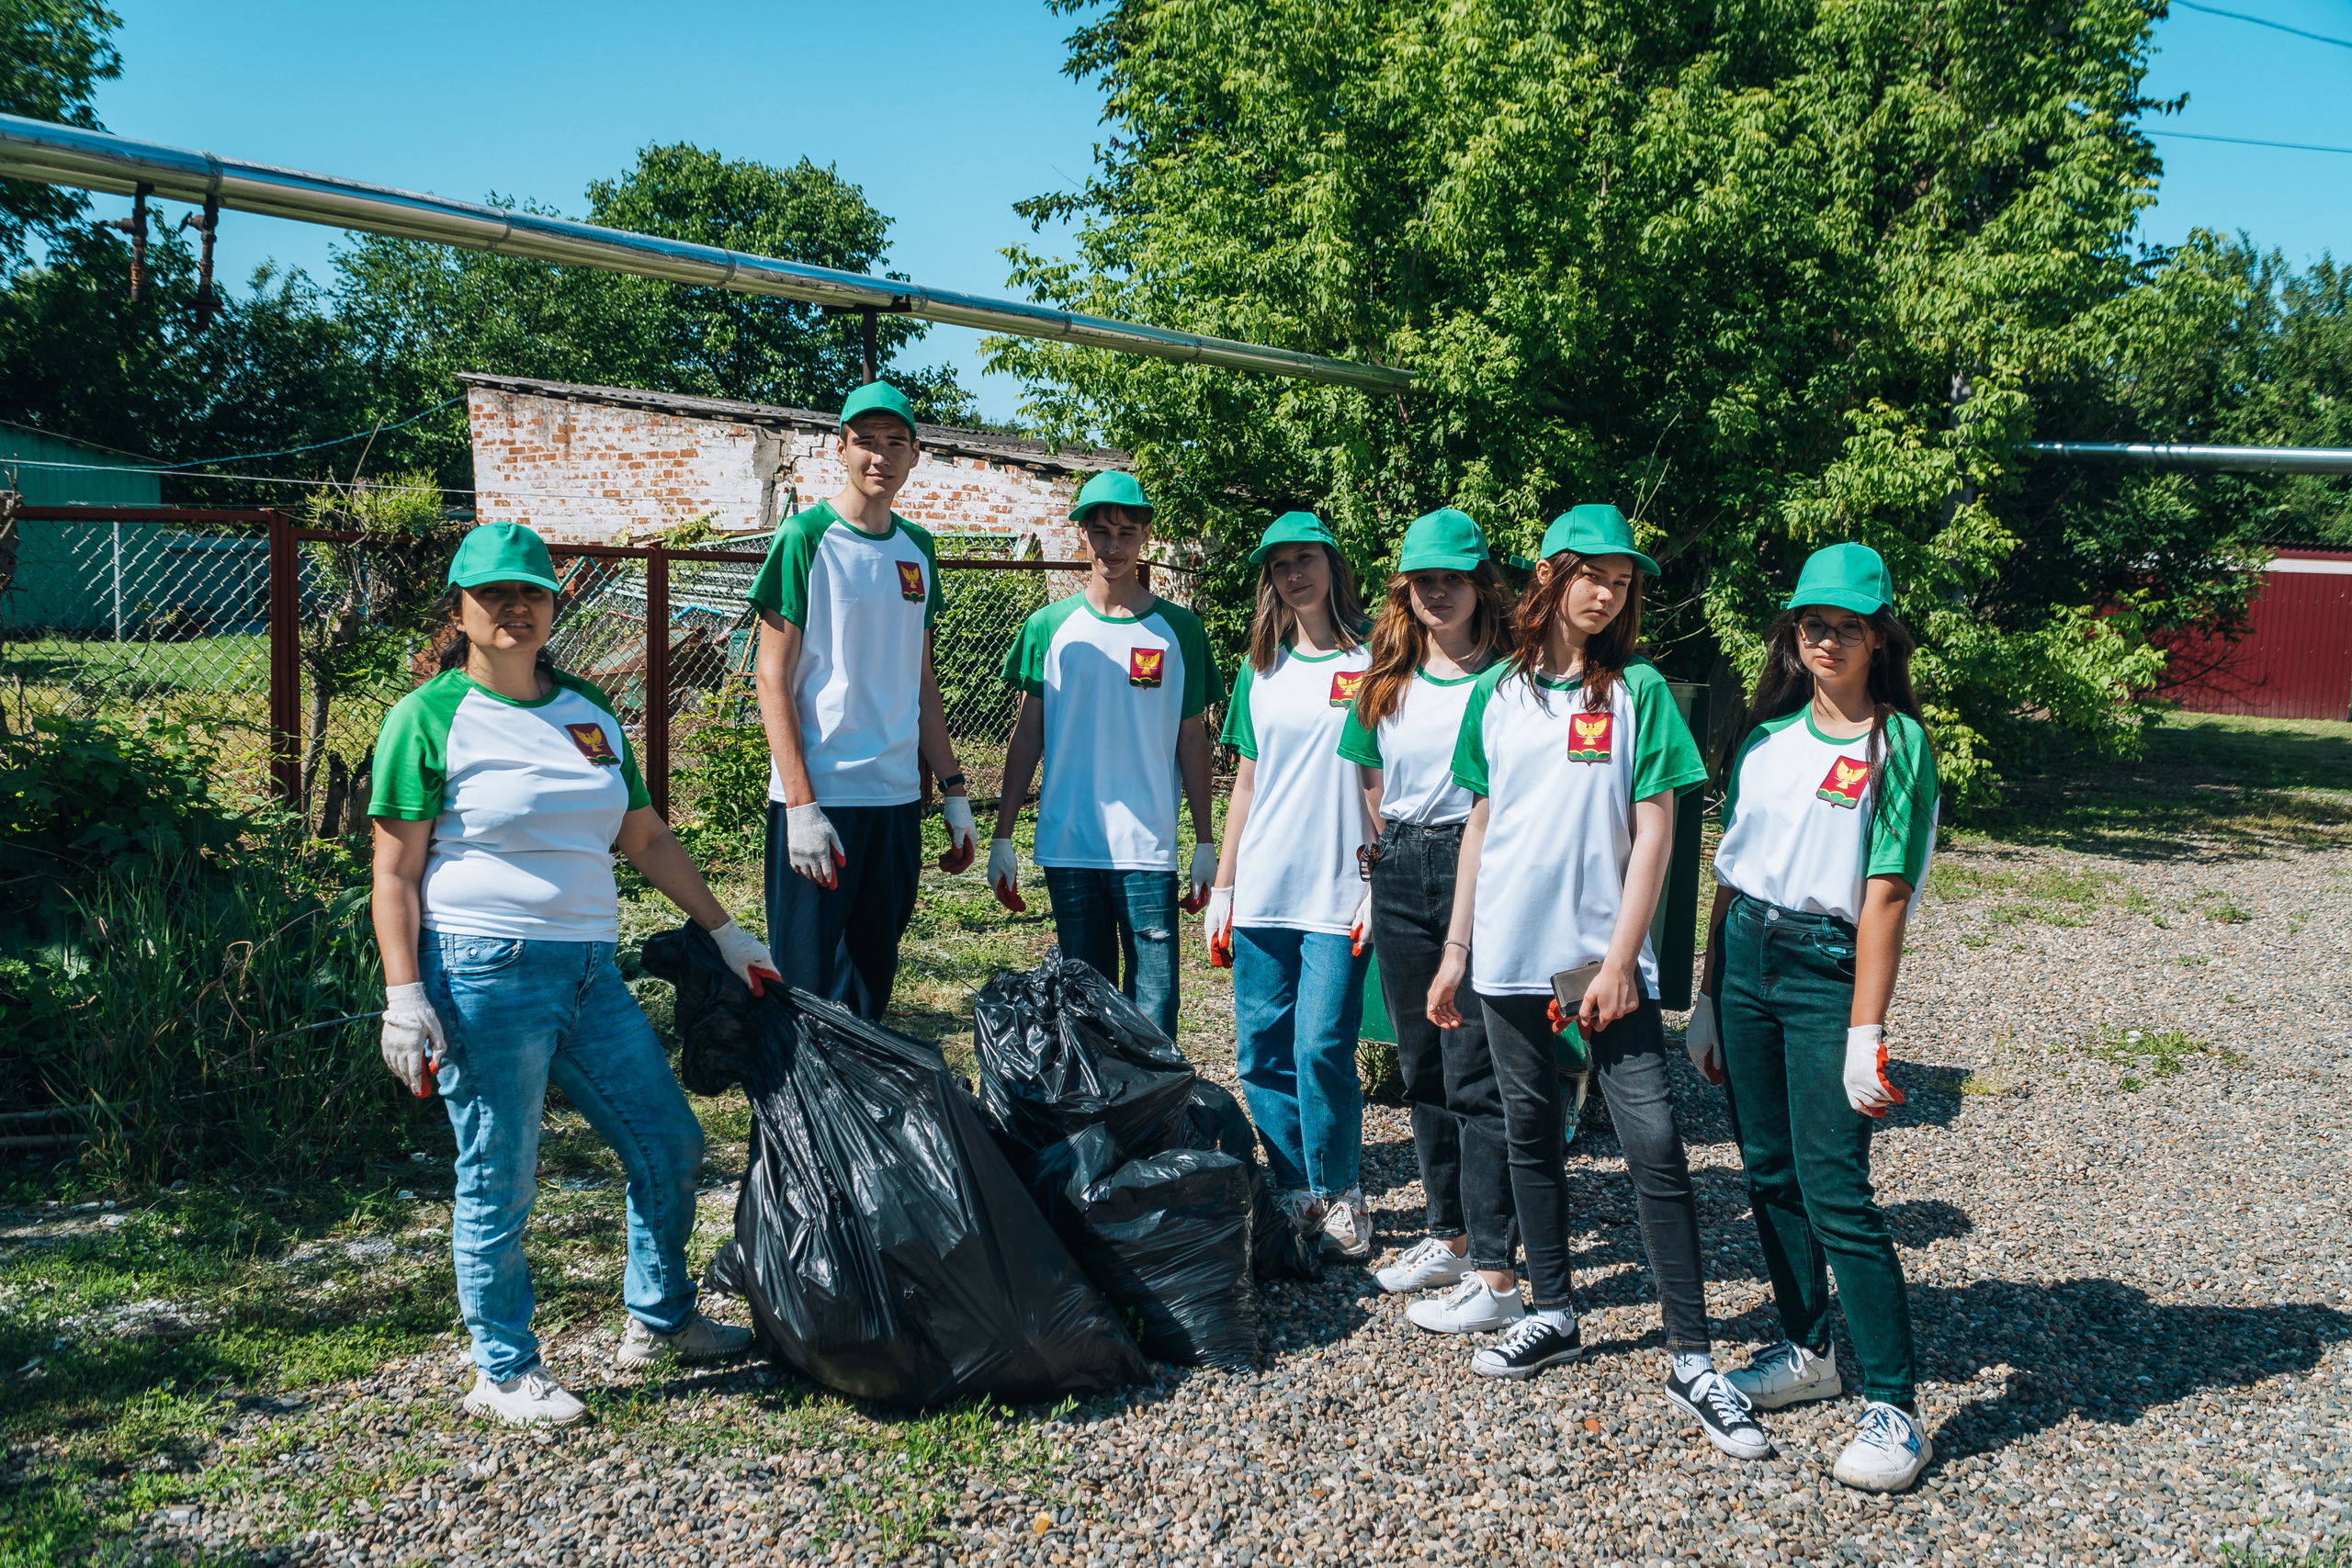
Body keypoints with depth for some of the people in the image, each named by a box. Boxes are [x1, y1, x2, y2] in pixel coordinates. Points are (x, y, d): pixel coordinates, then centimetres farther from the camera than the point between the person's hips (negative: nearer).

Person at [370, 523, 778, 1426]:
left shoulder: (589, 715, 15)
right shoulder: (431, 718, -3)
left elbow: (648, 840, 19)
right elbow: (395, 872, -6)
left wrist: (725, 932, 17)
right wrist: (404, 995, -14)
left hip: (591, 973, 7)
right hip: (485, 977, -7)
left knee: (670, 1144, 11)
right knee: (500, 1184, 1)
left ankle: (659, 1322, 30)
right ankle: (504, 1373, 19)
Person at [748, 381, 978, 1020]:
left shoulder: (917, 548, 12)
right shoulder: (807, 538, -6)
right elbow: (772, 676, -9)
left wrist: (954, 790, 13)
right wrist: (801, 805, -16)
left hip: (898, 797, 6)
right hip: (818, 799, -6)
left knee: (874, 982, 13)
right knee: (808, 986, -1)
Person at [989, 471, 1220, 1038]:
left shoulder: (1177, 629, 4)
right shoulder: (1049, 627, 5)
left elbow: (1191, 740, 7)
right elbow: (1027, 735, 9)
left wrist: (1206, 844, 5)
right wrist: (1002, 837, 6)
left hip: (1149, 850, -1)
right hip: (1067, 848, 1)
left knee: (1153, 1005, -3)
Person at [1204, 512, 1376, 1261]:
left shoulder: (1374, 660, -1)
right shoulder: (1260, 670, 13)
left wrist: (1381, 884, -9)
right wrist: (1221, 889, 13)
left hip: (1339, 896, -4)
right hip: (1261, 892, 5)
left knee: (1322, 1050, -8)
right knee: (1263, 1052, 5)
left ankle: (1341, 1197, 11)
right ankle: (1295, 1196, 19)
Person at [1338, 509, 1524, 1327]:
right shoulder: (1385, 682, 12)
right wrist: (1379, 871, 14)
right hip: (1401, 874, 6)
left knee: (1476, 1076, -6)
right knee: (1422, 1068, 13)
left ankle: (1494, 1273, 0)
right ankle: (1450, 1236, 27)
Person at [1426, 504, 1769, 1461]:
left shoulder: (1637, 689, -1)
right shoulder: (1497, 692, 8)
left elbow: (1654, 832, -5)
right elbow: (1480, 824, 12)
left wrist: (1621, 958, -12)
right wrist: (1457, 947, 9)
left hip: (1605, 954, -3)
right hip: (1511, 952, 3)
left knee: (1655, 1147, -6)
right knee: (1531, 1133, 13)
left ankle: (1691, 1361, 3)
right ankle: (1553, 1315, 29)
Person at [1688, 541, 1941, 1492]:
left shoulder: (1897, 744, -6)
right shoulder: (1767, 735, 10)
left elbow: (1884, 897, -12)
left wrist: (1864, 1033, -17)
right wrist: (1707, 998, 11)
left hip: (1828, 970, -6)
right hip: (1745, 958, 6)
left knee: (1834, 1189, -8)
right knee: (1769, 1168, 12)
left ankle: (1892, 1406, 1)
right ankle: (1807, 1351, 28)